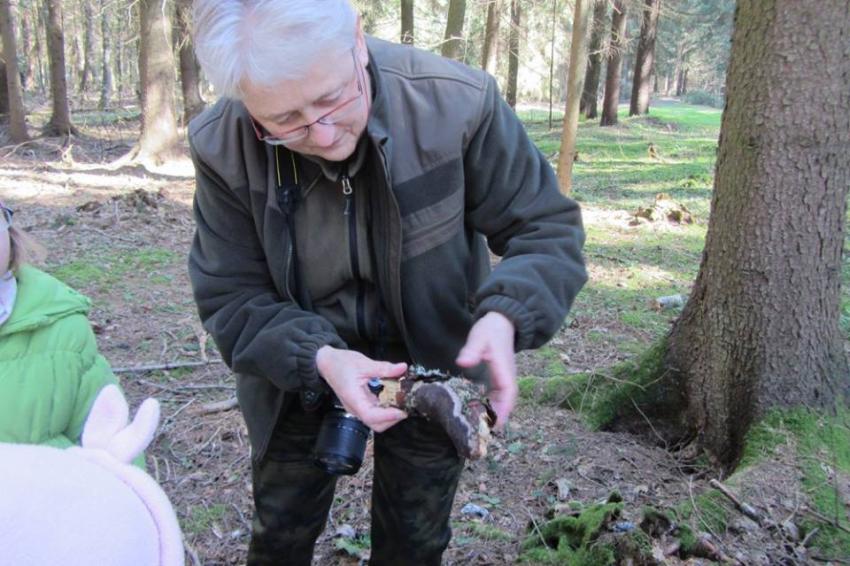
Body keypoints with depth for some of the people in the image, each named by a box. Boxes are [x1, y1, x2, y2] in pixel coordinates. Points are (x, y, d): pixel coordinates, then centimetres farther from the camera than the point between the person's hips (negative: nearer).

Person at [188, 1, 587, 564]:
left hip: (434, 366, 0)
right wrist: (316, 358, -34)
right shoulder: (222, 148, -22)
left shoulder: (457, 102, -27)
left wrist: (506, 314, -38)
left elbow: (548, 227, -17)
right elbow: (230, 299, -15)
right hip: (300, 370, 1)